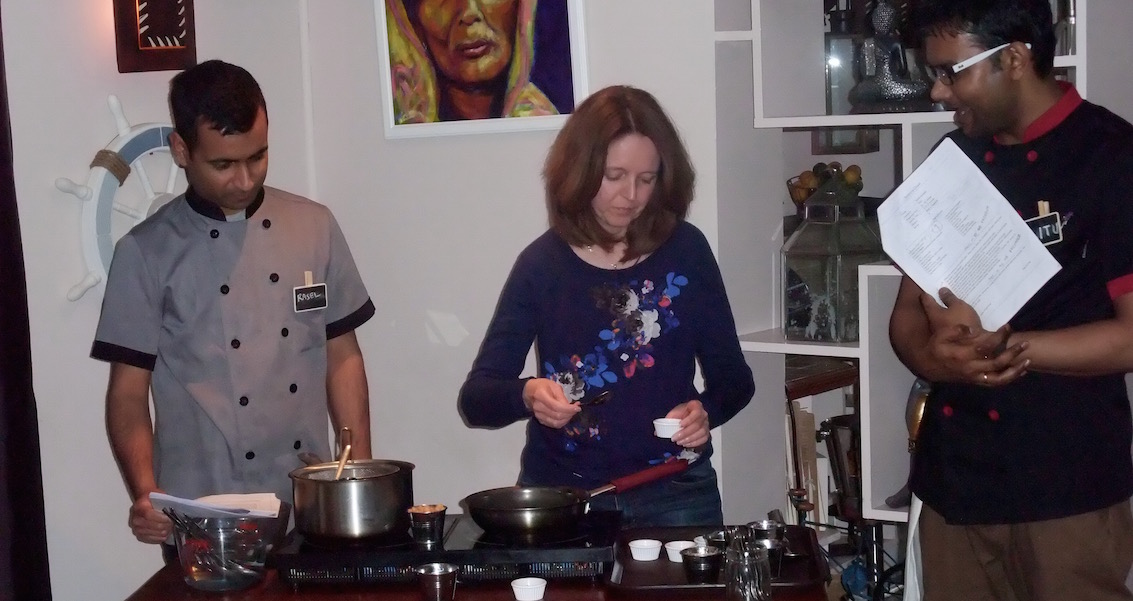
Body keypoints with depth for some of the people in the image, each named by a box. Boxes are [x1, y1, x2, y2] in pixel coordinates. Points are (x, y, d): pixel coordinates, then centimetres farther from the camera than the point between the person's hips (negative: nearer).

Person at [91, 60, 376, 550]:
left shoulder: (314, 228, 3)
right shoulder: (146, 253, -5)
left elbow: (342, 358, 8)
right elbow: (128, 391, -2)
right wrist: (145, 495, -17)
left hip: (313, 508, 3)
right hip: (204, 520, -2)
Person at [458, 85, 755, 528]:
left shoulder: (685, 250, -2)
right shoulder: (542, 264, -4)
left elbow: (732, 377, 6)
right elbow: (475, 399, -6)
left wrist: (706, 411, -15)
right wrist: (527, 395, -27)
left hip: (673, 495, 1)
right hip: (561, 495, -1)